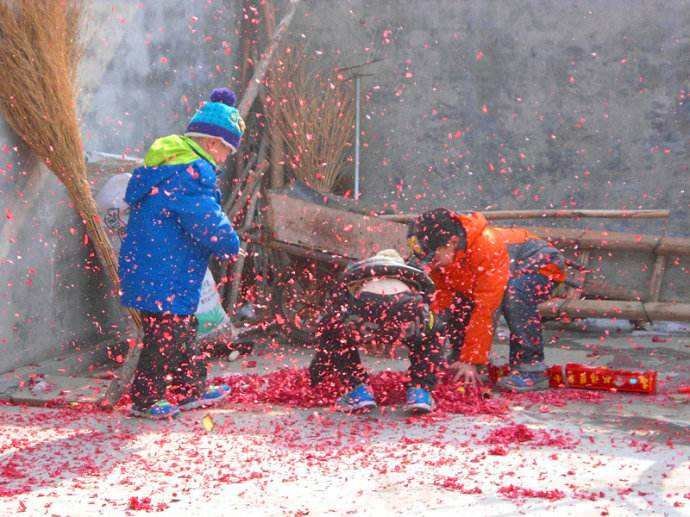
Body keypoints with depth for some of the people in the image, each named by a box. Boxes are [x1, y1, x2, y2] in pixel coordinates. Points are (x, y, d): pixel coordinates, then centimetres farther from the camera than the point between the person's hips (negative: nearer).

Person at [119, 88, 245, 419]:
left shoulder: (168, 164, 14)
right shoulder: (193, 172, -19)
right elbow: (207, 223, -24)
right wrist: (231, 244, -7)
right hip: (164, 277, -10)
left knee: (183, 330, 20)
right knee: (165, 335, 0)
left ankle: (192, 390, 31)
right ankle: (144, 400, 10)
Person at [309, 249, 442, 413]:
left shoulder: (354, 273, 42)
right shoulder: (415, 275, 44)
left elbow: (327, 324, 45)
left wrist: (315, 374, 55)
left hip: (364, 307, -1)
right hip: (408, 309, 1)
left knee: (338, 341, 32)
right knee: (428, 342, 36)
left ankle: (359, 391, 18)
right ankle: (419, 391, 20)